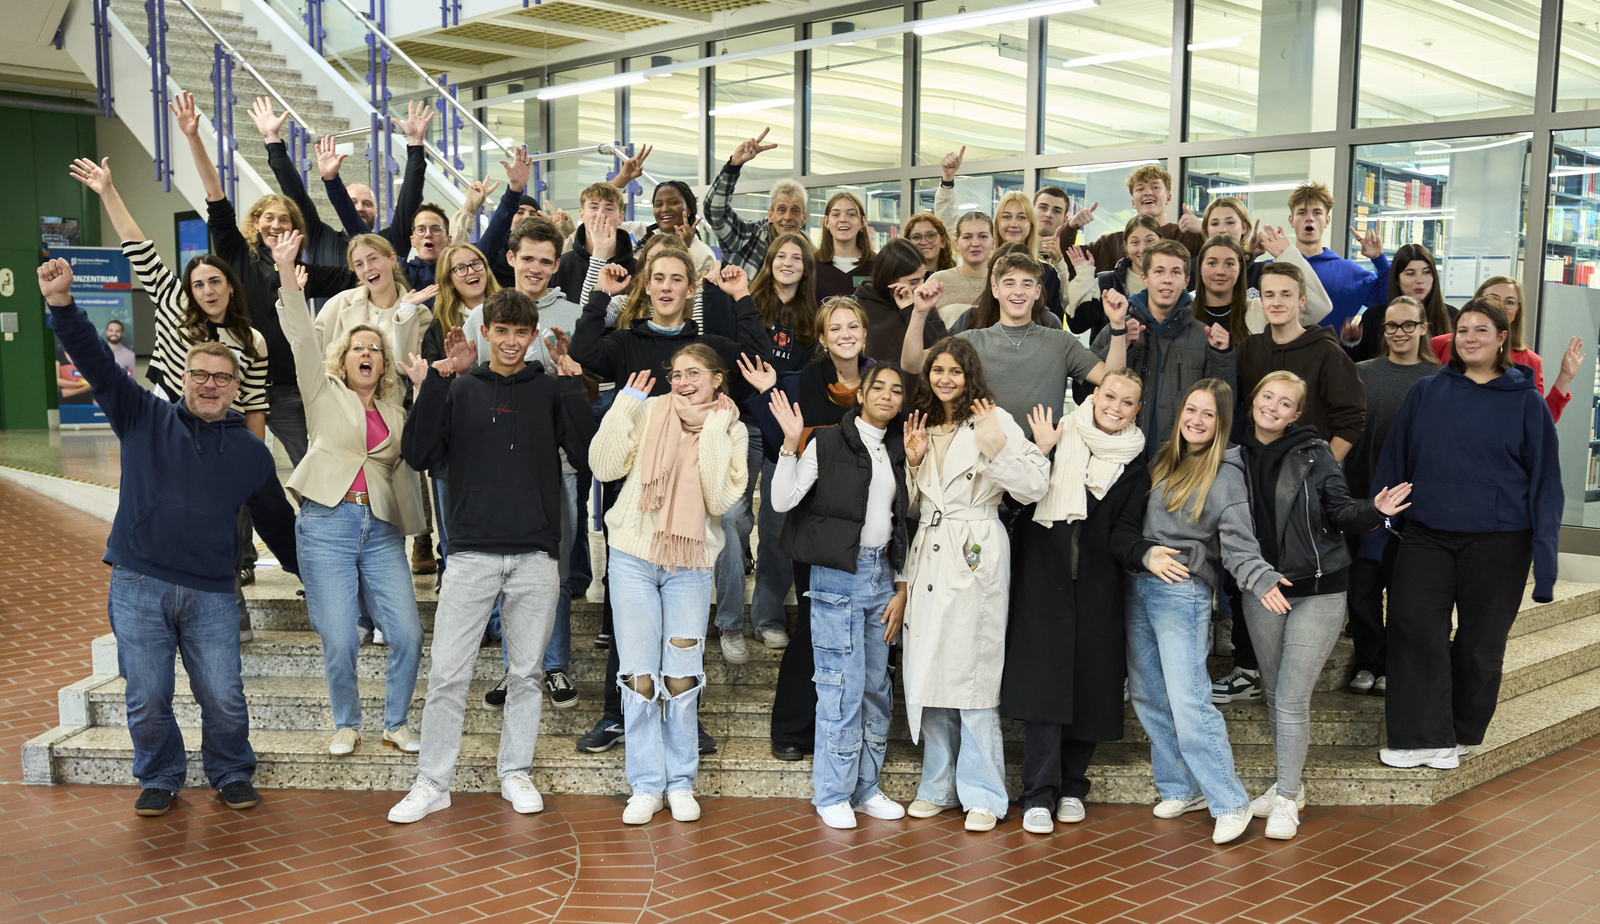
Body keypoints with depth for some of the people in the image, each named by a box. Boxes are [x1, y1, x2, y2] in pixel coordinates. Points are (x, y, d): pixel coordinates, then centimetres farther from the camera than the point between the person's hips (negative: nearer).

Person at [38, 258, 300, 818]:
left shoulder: (252, 453, 11)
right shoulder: (146, 419, 7)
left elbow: (278, 523, 19)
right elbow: (97, 364, -3)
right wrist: (62, 303, -16)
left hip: (212, 594, 1)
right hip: (138, 586, 0)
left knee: (224, 699, -1)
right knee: (147, 699, 4)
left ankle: (232, 776, 23)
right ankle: (160, 780, 27)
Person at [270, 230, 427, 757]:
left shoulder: (395, 412, 19)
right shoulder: (325, 394, 10)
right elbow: (302, 338, -2)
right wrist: (287, 274, -12)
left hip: (382, 530, 3)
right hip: (327, 524, -3)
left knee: (407, 635, -7)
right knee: (339, 641, -6)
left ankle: (396, 724, 13)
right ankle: (346, 725, 16)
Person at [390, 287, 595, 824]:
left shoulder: (551, 390, 7)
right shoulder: (459, 390, 6)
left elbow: (584, 452, -4)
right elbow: (418, 457, -2)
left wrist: (572, 389, -9)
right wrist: (429, 390, -9)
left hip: (536, 557, 1)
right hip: (472, 553, -1)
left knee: (527, 672, 10)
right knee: (447, 674, -1)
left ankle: (515, 774, 23)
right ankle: (433, 784, 11)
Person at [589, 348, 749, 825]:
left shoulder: (731, 430, 3)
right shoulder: (648, 411, 0)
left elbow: (721, 500, -9)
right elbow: (605, 468, -7)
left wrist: (711, 433, -13)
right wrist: (624, 405, -10)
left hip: (691, 565, 0)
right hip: (634, 558, 0)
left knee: (682, 679, 3)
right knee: (639, 676, 2)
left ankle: (681, 781, 19)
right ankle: (646, 785, 13)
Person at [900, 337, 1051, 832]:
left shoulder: (994, 420, -2)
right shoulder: (922, 425, 17)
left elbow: (1034, 486, -12)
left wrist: (995, 444, -19)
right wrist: (913, 461, 6)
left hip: (975, 555, -6)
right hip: (929, 556, 6)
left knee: (973, 669, -6)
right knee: (928, 670, 7)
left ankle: (983, 794, 4)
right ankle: (939, 784, 20)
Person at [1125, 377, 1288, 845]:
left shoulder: (1226, 474, -4)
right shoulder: (1162, 460, 13)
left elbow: (1238, 541, -12)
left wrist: (1260, 580, -27)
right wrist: (1145, 554, 3)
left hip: (1184, 592, -6)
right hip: (1139, 586, 7)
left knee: (1187, 701, -13)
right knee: (1147, 696, 10)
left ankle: (1230, 802, -3)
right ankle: (1182, 789, 22)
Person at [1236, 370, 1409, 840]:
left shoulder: (1313, 454, -8)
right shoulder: (1237, 453, 1)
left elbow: (1340, 511, -8)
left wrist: (1374, 511, -27)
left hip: (1316, 591, -4)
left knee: (1292, 699, -6)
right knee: (1275, 693, 14)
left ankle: (1286, 800, 6)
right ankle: (1288, 785, 30)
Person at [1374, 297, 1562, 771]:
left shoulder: (1525, 402, 1)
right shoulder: (1426, 392, 5)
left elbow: (1545, 480, 2)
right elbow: (1394, 461, 8)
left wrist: (1544, 553, -4)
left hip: (1497, 541, -1)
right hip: (1427, 535, 1)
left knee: (1480, 642, 8)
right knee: (1414, 629, -9)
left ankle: (1461, 734, 27)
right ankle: (1424, 737, -2)